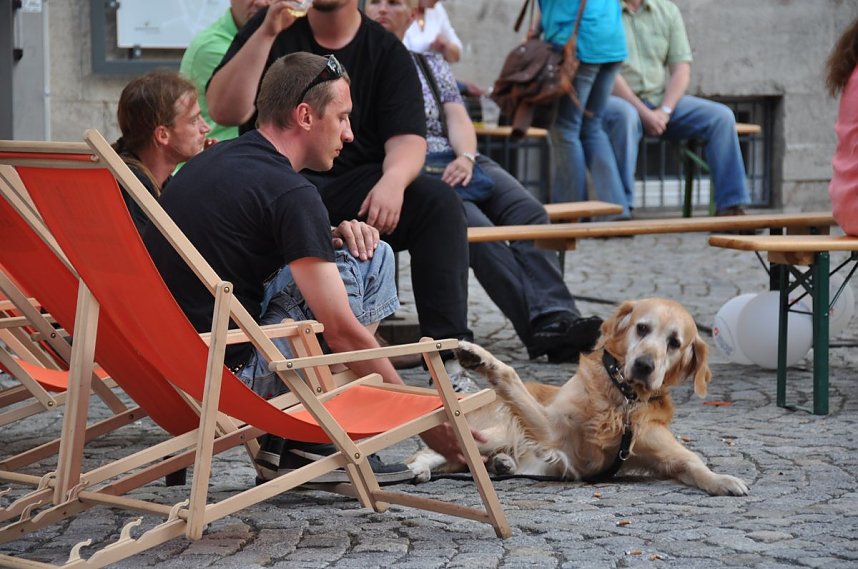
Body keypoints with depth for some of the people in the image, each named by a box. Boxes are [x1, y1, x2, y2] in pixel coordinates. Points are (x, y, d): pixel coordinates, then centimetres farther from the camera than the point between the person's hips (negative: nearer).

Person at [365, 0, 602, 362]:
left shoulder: (430, 64, 26)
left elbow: (458, 119, 13)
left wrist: (466, 158, -8)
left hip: (454, 165, 5)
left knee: (529, 212, -25)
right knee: (477, 228, -32)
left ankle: (556, 321, -41)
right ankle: (543, 328, -41)